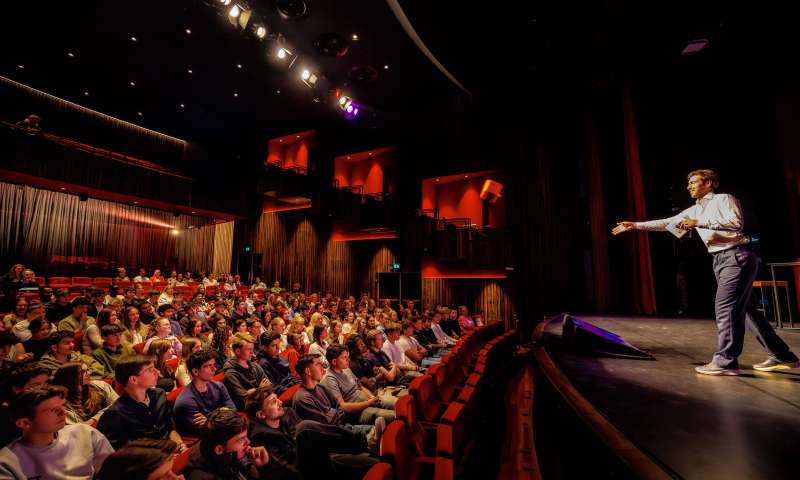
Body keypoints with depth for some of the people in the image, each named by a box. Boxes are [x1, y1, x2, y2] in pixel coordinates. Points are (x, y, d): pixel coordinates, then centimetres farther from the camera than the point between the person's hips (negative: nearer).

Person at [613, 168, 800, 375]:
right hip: (720, 260, 8)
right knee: (743, 308, 11)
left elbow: (736, 223, -18)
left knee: (725, 306, -13)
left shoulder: (724, 199, -2)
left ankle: (725, 361, -10)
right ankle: (780, 356, 22)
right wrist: (635, 225, 12)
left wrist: (699, 223, -18)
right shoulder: (694, 210, 18)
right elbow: (666, 223, 16)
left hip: (737, 256, -8)